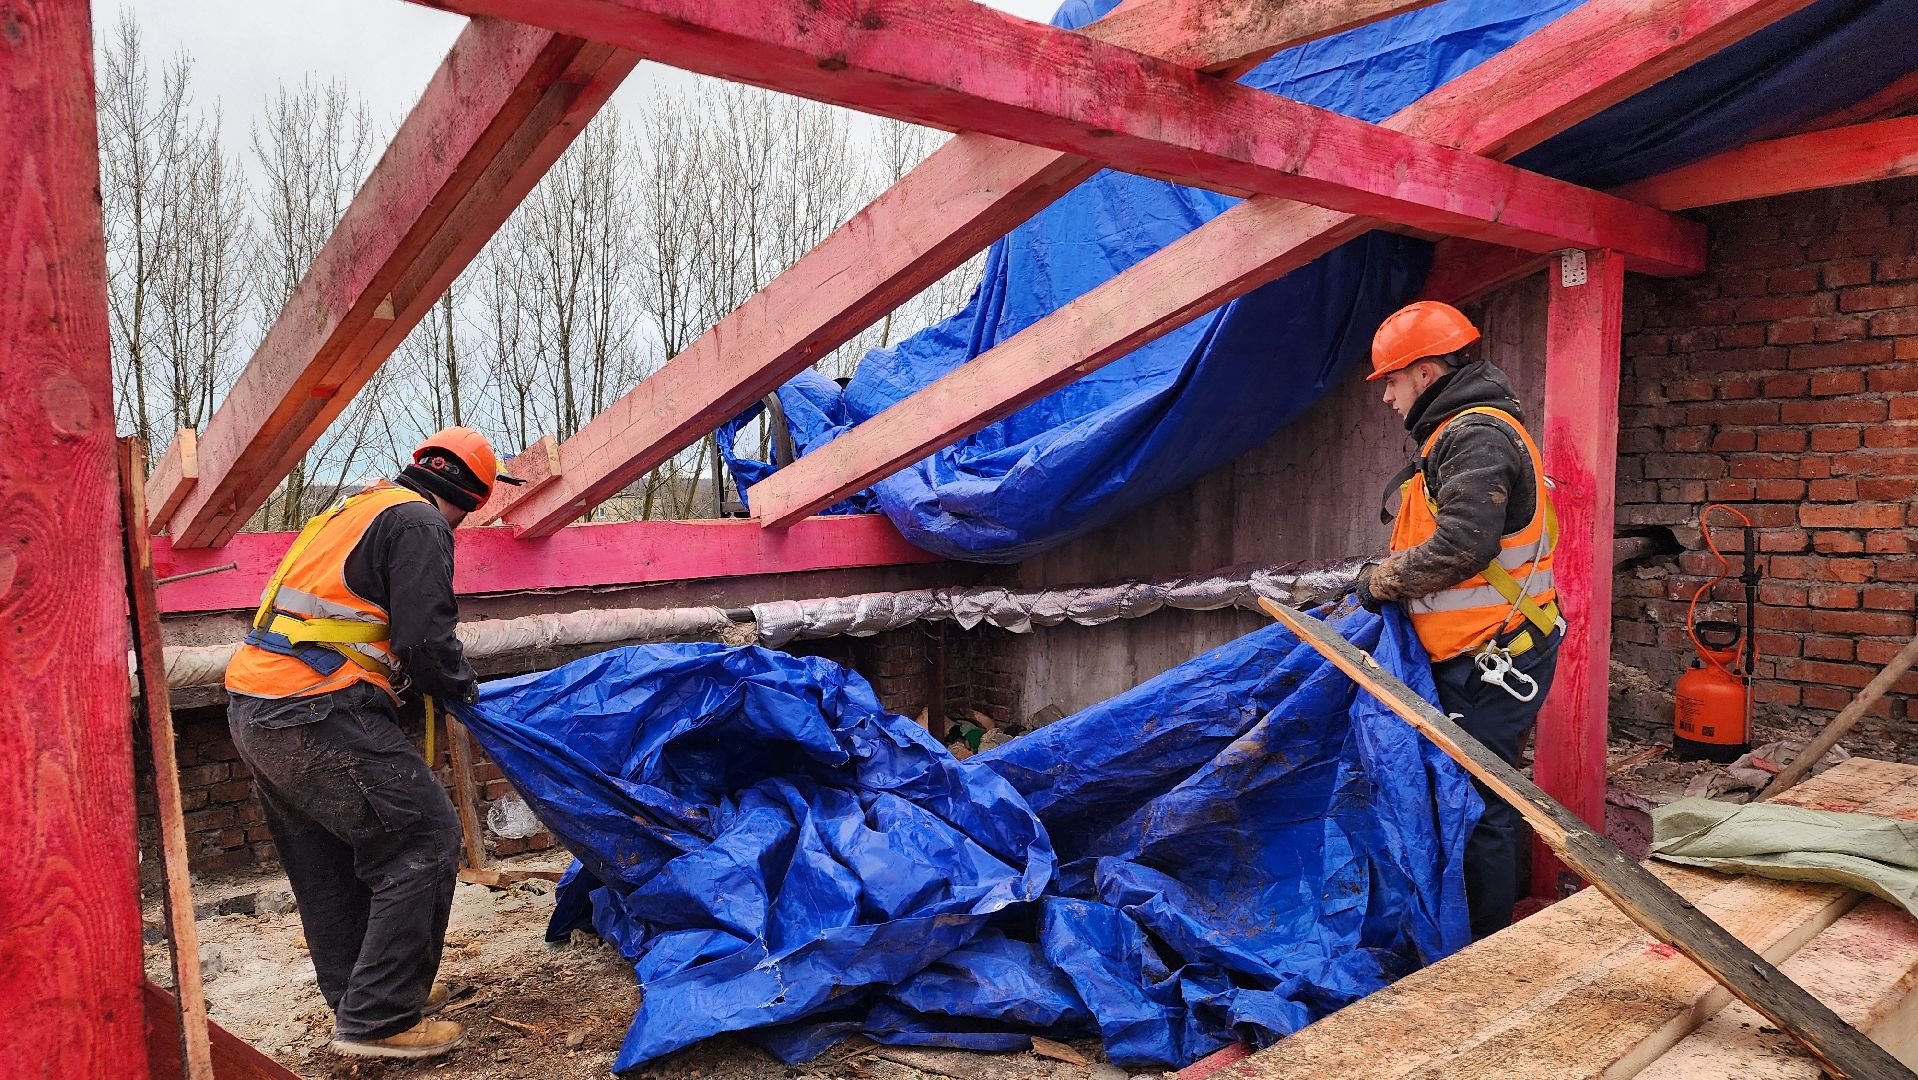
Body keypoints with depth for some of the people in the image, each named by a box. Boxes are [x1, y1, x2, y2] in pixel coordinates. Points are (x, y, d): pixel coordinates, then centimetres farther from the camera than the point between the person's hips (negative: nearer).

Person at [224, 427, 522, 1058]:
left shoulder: (356, 511, 23)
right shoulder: (420, 521, -6)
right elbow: (425, 639, -15)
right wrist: (462, 687, 4)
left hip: (251, 709, 10)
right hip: (318, 715, -10)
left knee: (327, 863, 19)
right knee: (424, 840, -4)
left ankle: (357, 996, 32)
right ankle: (377, 1021, -1)